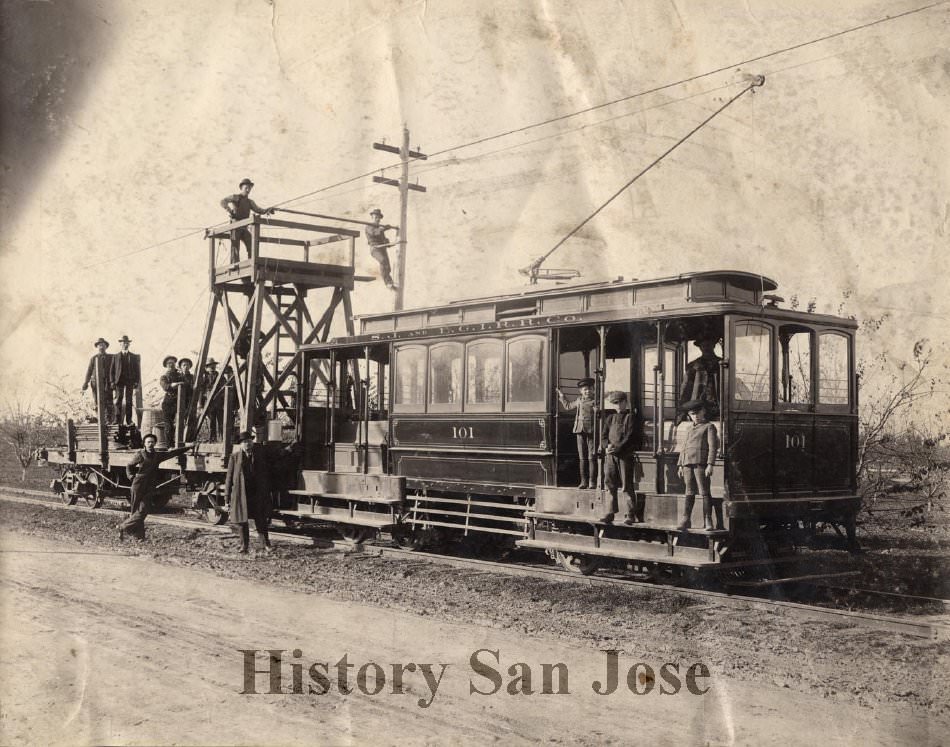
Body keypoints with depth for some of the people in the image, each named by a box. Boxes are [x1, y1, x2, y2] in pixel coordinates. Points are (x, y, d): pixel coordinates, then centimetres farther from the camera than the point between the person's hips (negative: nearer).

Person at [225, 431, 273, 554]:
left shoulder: (260, 455, 5)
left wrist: (267, 492, 4)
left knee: (261, 520, 0)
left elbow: (266, 474, 8)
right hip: (241, 493, 0)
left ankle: (265, 546, 5)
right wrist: (228, 496, 1)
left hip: (258, 493, 0)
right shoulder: (235, 457, 3)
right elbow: (229, 476, 4)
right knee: (242, 521, 7)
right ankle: (244, 546, 17)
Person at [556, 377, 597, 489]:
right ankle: (583, 481, 11)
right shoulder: (579, 400, 15)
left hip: (592, 432, -4)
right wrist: (561, 396, 36)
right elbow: (568, 406, 33)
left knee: (592, 458, -5)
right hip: (580, 431, 5)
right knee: (582, 458, 6)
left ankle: (592, 482, -1)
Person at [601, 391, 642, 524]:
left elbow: (630, 436, -7)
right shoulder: (610, 417, 17)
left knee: (627, 485, -4)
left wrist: (617, 448, -15)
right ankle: (611, 512, 12)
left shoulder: (630, 416, 2)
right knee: (610, 482, 4)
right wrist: (607, 446, -6)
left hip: (625, 454, -5)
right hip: (611, 454, 5)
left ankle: (630, 514, -1)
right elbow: (604, 435, 14)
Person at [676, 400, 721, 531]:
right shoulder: (690, 429, 23)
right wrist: (680, 465, 15)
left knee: (704, 492, -6)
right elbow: (683, 447, 23)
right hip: (687, 463, 6)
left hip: (701, 463, -5)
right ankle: (686, 520, 7)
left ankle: (708, 521, -5)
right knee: (689, 493, 7)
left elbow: (712, 446, -5)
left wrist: (710, 464, -15)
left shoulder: (709, 427, 5)